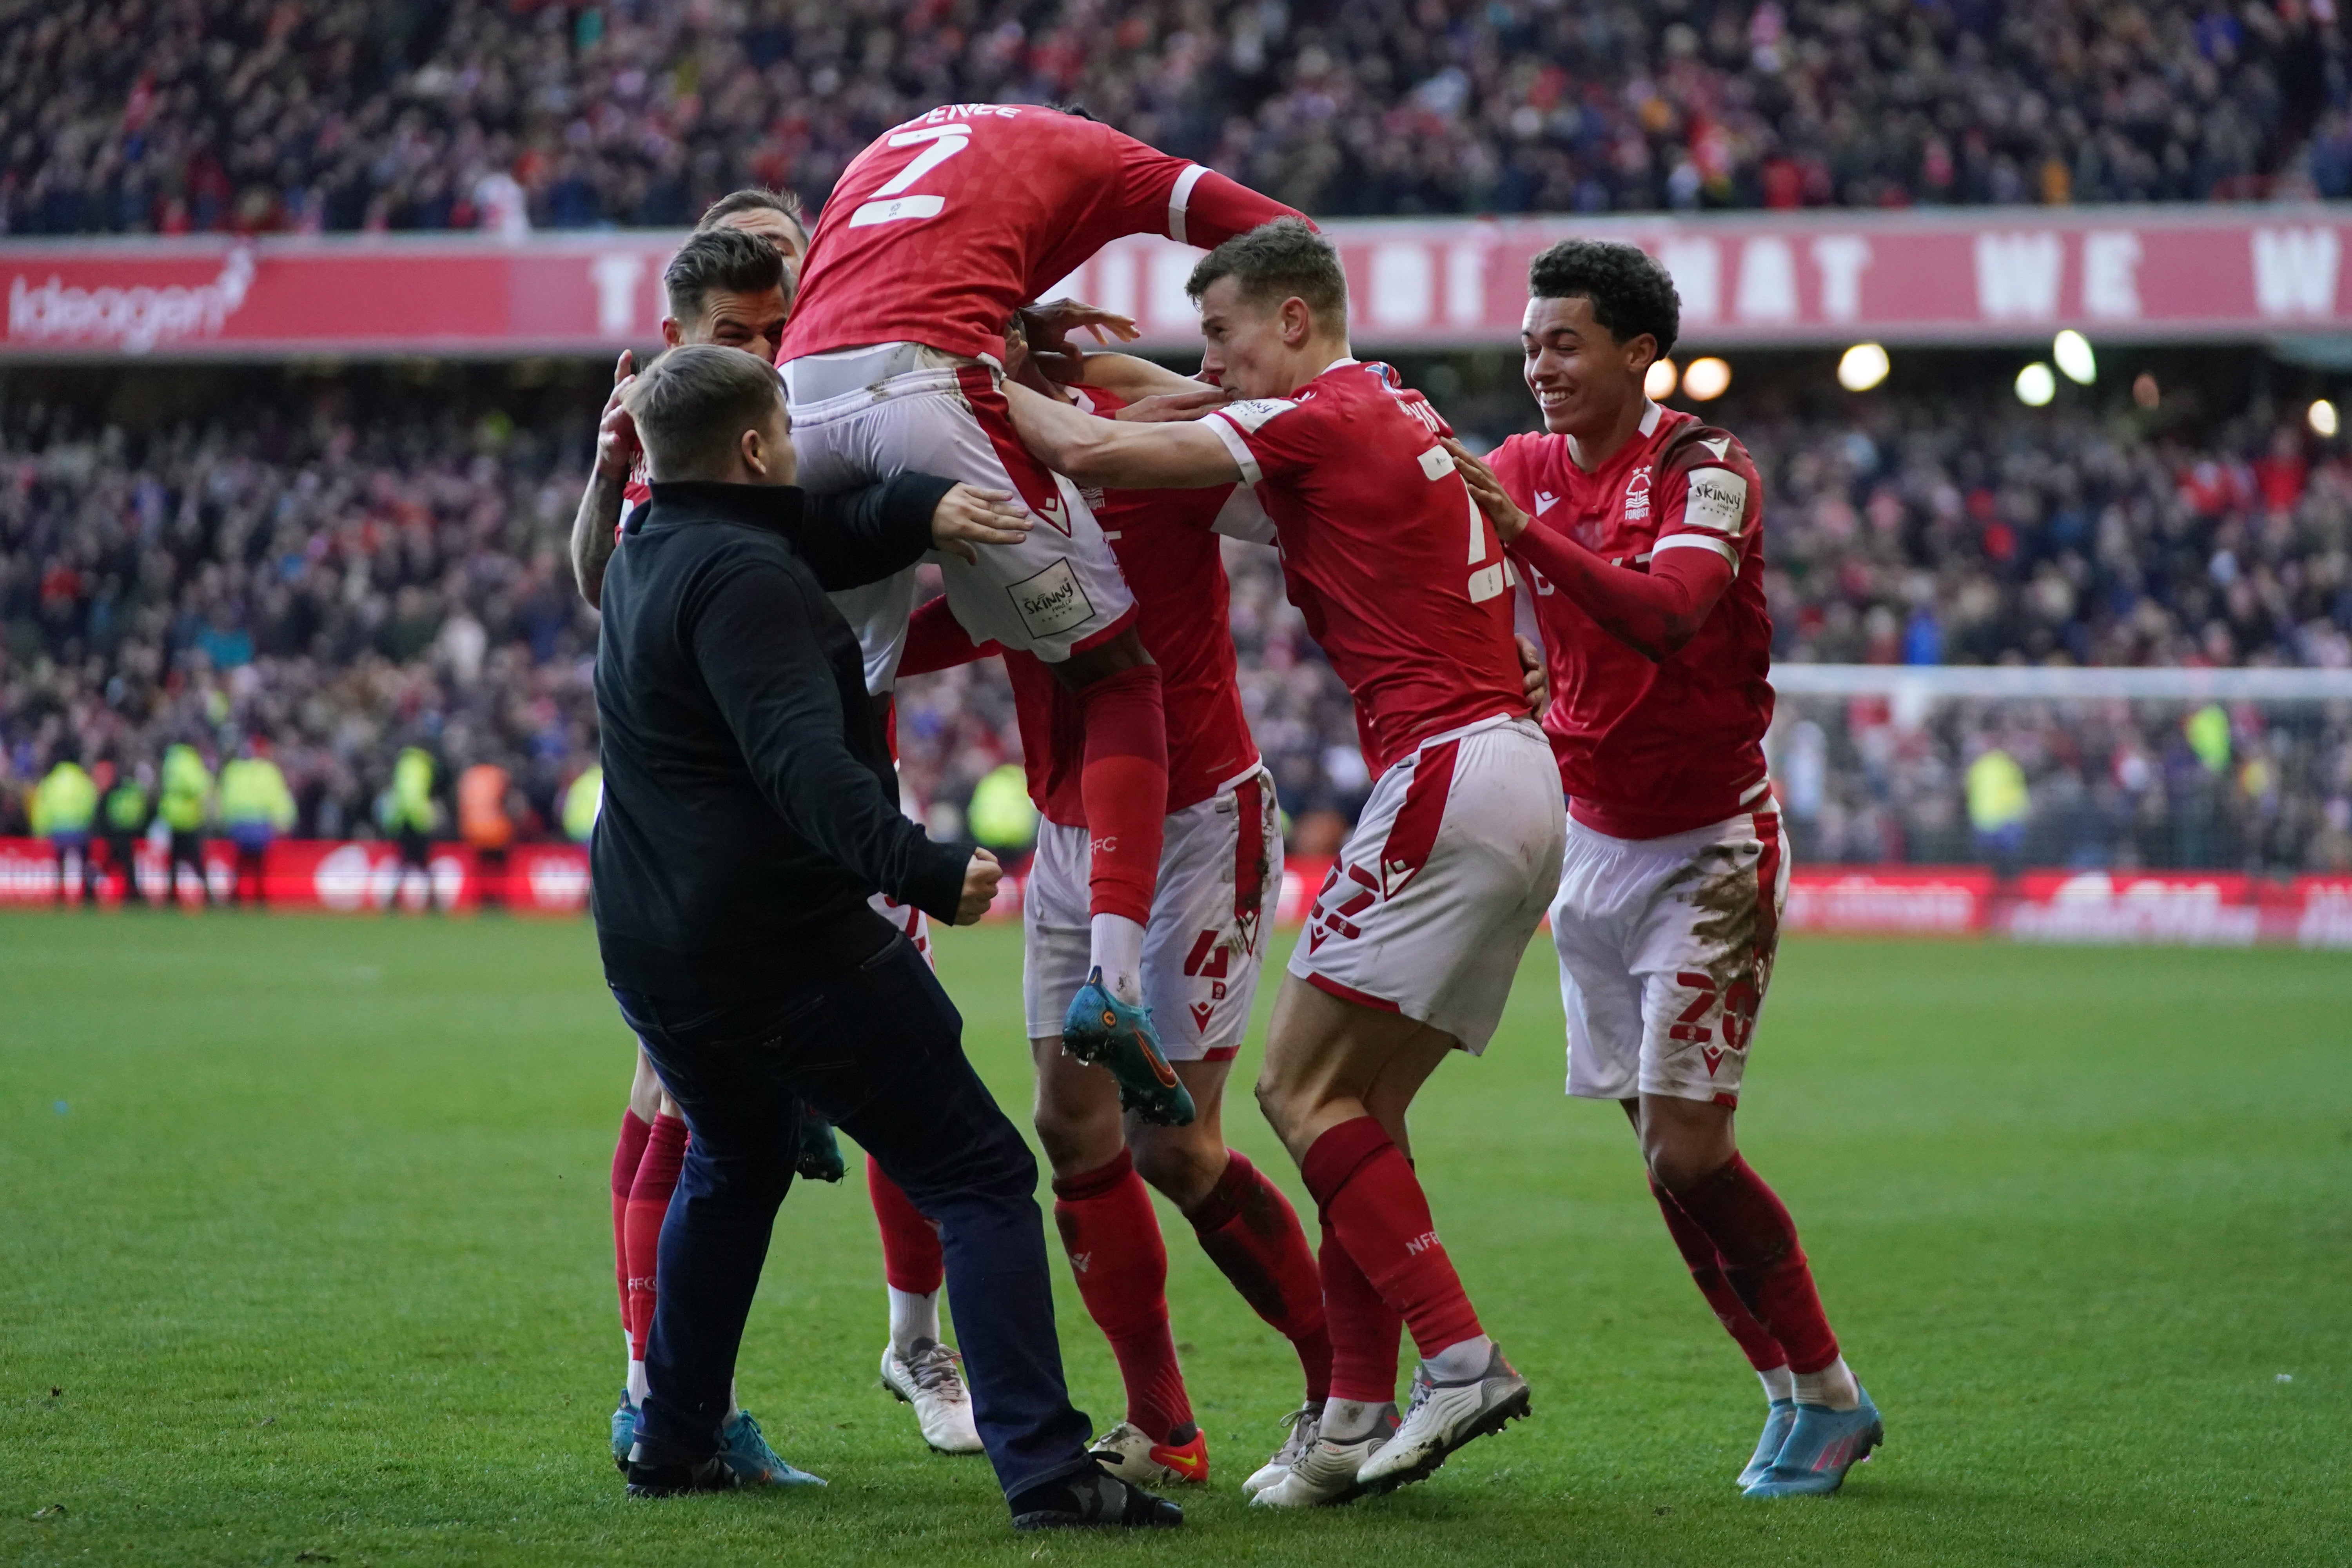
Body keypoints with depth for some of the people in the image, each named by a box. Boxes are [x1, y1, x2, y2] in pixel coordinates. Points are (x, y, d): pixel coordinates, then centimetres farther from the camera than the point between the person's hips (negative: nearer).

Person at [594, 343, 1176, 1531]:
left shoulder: (649, 551, 11)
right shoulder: (741, 574, -17)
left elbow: (814, 539, 15)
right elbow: (804, 762, -30)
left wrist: (919, 508, -6)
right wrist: (921, 869, -41)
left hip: (646, 948, 9)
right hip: (782, 942, -9)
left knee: (734, 1165, 32)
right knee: (979, 1178, -6)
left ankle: (673, 1438, 34)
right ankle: (1042, 1468, -17)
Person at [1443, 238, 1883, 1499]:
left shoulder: (1705, 470, -15)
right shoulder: (1525, 469, 4)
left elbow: (1668, 617, -33)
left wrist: (1527, 536, -44)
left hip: (1708, 849, -6)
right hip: (1591, 844, 6)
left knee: (1685, 1149, -13)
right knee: (1657, 1147, 3)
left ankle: (1828, 1393, 1)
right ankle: (1799, 1394, 13)